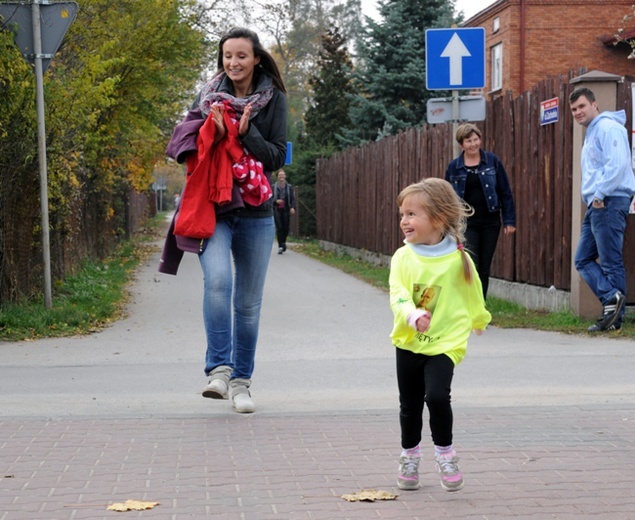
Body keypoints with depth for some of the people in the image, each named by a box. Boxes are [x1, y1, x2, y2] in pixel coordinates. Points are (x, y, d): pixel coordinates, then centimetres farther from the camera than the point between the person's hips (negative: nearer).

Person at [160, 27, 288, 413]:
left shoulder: (273, 100, 4)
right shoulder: (209, 96, 7)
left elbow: (277, 157, -1)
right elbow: (183, 149, 7)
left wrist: (247, 132, -16)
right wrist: (211, 133, -12)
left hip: (255, 213, 1)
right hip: (212, 209, 0)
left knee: (249, 303, 6)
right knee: (218, 280, -25)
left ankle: (241, 381, 18)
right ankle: (219, 370, -22)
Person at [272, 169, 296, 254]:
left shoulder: (289, 187, 6)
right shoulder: (274, 187, 3)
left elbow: (293, 198, 3)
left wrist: (292, 207, -13)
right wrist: (276, 201, -14)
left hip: (286, 210, 1)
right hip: (277, 210, -1)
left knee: (286, 228, 3)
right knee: (279, 227, -10)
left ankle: (283, 242, 32)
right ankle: (280, 246, -8)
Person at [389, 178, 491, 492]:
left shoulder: (458, 259, -8)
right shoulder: (403, 257, -5)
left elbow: (473, 293, 10)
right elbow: (397, 295, -16)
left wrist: (479, 320, 27)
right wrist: (412, 315, -37)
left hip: (444, 343, -3)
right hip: (408, 344, 3)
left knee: (437, 396, -21)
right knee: (409, 405, 12)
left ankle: (445, 453, 2)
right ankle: (409, 456, 35)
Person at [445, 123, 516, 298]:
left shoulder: (492, 161, 1)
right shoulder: (454, 166, 2)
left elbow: (505, 192, 3)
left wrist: (509, 220, -1)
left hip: (490, 222, 1)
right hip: (466, 223, -1)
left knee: (484, 269, 6)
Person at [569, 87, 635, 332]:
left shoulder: (608, 128, -9)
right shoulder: (590, 134, 23)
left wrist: (600, 194, -21)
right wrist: (593, 197, 14)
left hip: (610, 202, -11)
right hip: (595, 205, 11)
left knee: (611, 262, -7)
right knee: (582, 259, 5)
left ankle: (615, 318, -4)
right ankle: (612, 298, -3)